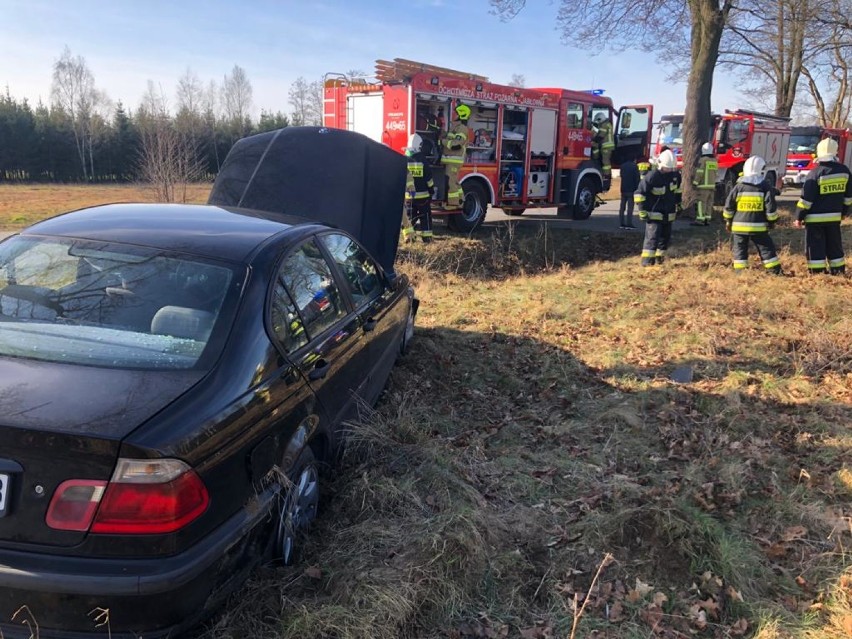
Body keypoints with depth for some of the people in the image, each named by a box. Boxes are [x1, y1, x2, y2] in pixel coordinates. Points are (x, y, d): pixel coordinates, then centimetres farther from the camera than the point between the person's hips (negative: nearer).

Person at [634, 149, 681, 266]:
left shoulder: (675, 174, 2)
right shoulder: (652, 176, -18)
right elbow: (639, 193, -15)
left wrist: (677, 203, 23)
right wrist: (642, 211, -17)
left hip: (669, 213, 7)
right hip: (654, 213, -7)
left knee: (665, 237, 13)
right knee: (652, 236, -13)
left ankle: (659, 259, 26)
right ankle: (647, 261, -12)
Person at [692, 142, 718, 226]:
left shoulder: (702, 160, -10)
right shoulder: (715, 160, 13)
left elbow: (699, 173, -13)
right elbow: (716, 172, 17)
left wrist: (695, 182, -9)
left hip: (704, 185, -8)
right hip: (712, 185, 8)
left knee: (701, 202, -9)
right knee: (709, 203, 9)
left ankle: (700, 220, -13)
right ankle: (707, 220, 10)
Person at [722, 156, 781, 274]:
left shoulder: (738, 187, -1)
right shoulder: (766, 187, -3)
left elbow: (728, 206, 2)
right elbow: (771, 208, -4)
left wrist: (728, 221, 14)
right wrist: (773, 220, 10)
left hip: (739, 226, 1)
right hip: (759, 226, 0)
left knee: (740, 250, 7)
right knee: (767, 250, 7)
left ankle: (740, 273, 3)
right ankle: (776, 272, 9)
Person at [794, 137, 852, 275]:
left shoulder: (815, 173, -14)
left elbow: (806, 199, -14)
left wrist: (799, 217, -6)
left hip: (815, 218, -5)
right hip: (834, 216, 5)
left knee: (816, 247, 0)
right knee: (834, 245, 15)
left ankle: (817, 273, 0)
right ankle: (838, 272, 21)